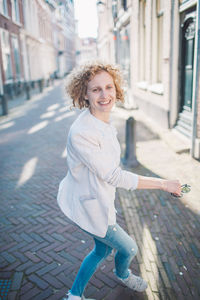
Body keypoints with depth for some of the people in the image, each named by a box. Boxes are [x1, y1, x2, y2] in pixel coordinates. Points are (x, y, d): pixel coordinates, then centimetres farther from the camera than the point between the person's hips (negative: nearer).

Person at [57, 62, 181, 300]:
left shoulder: (104, 121, -4)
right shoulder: (81, 133, -32)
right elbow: (114, 177, -29)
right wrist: (164, 184, -24)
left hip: (100, 198, 8)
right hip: (88, 206, -8)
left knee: (102, 250, 26)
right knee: (129, 248, 16)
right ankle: (122, 274, 54)